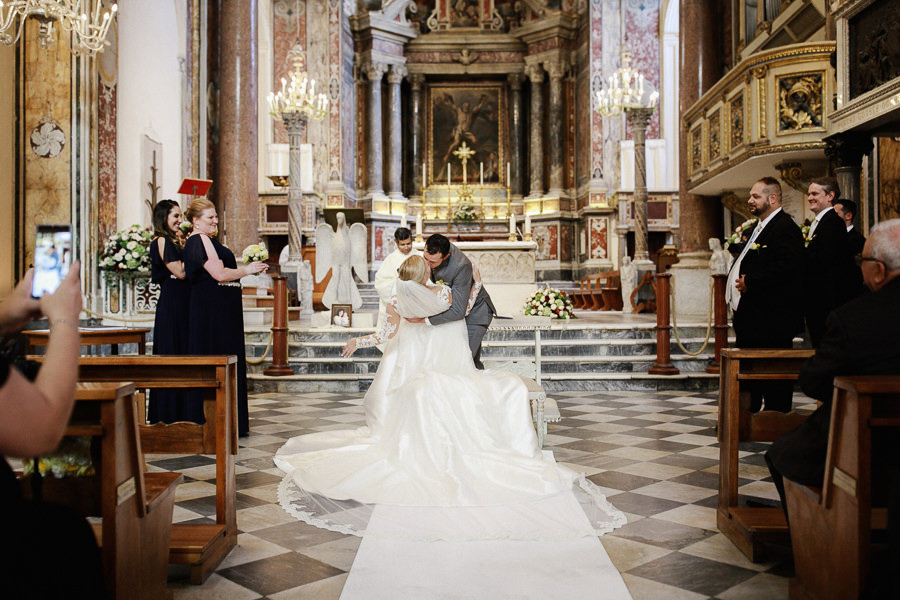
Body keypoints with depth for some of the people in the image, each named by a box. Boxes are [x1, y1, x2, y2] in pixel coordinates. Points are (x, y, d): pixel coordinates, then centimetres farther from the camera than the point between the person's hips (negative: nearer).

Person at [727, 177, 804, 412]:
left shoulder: (785, 228, -14)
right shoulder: (758, 227, 18)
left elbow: (787, 267, -27)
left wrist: (751, 282, -22)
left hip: (772, 320, -10)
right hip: (749, 317, 10)